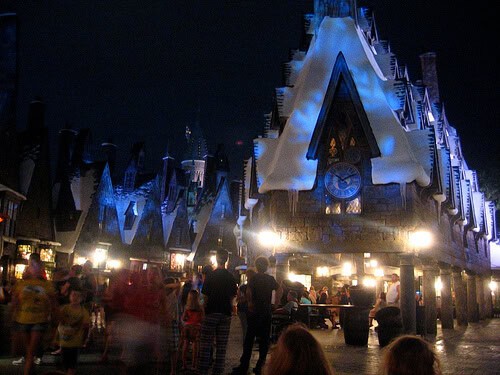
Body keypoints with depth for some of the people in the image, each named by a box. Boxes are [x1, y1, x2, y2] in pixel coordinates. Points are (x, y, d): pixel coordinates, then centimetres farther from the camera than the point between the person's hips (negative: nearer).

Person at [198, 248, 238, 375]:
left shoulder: (210, 276, -5)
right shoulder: (231, 277, 2)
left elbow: (205, 296, -2)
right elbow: (232, 297, 7)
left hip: (211, 312, -2)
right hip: (225, 313, 3)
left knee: (206, 344, 2)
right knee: (221, 346, 6)